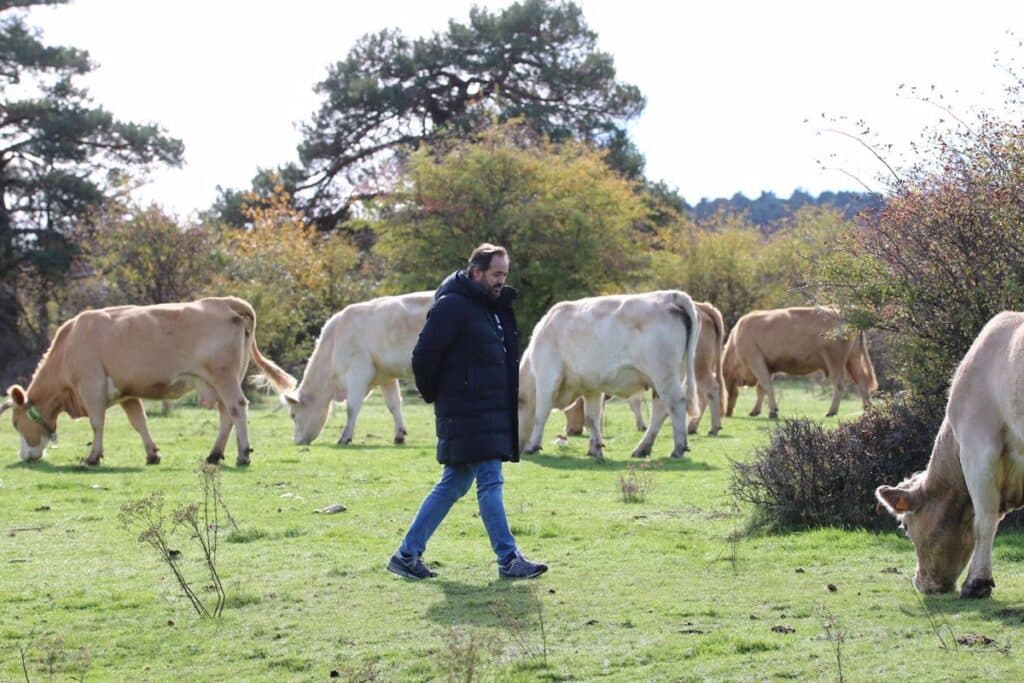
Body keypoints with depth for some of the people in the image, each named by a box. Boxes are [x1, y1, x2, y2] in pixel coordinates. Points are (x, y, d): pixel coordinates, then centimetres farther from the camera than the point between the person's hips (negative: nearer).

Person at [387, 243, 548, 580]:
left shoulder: (492, 307, 18)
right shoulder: (453, 306, -12)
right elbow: (424, 355, -16)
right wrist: (434, 395, -3)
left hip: (490, 412, 10)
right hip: (467, 413, -10)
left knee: (453, 485, 12)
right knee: (490, 482, -9)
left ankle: (407, 555, 17)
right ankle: (508, 559, -6)